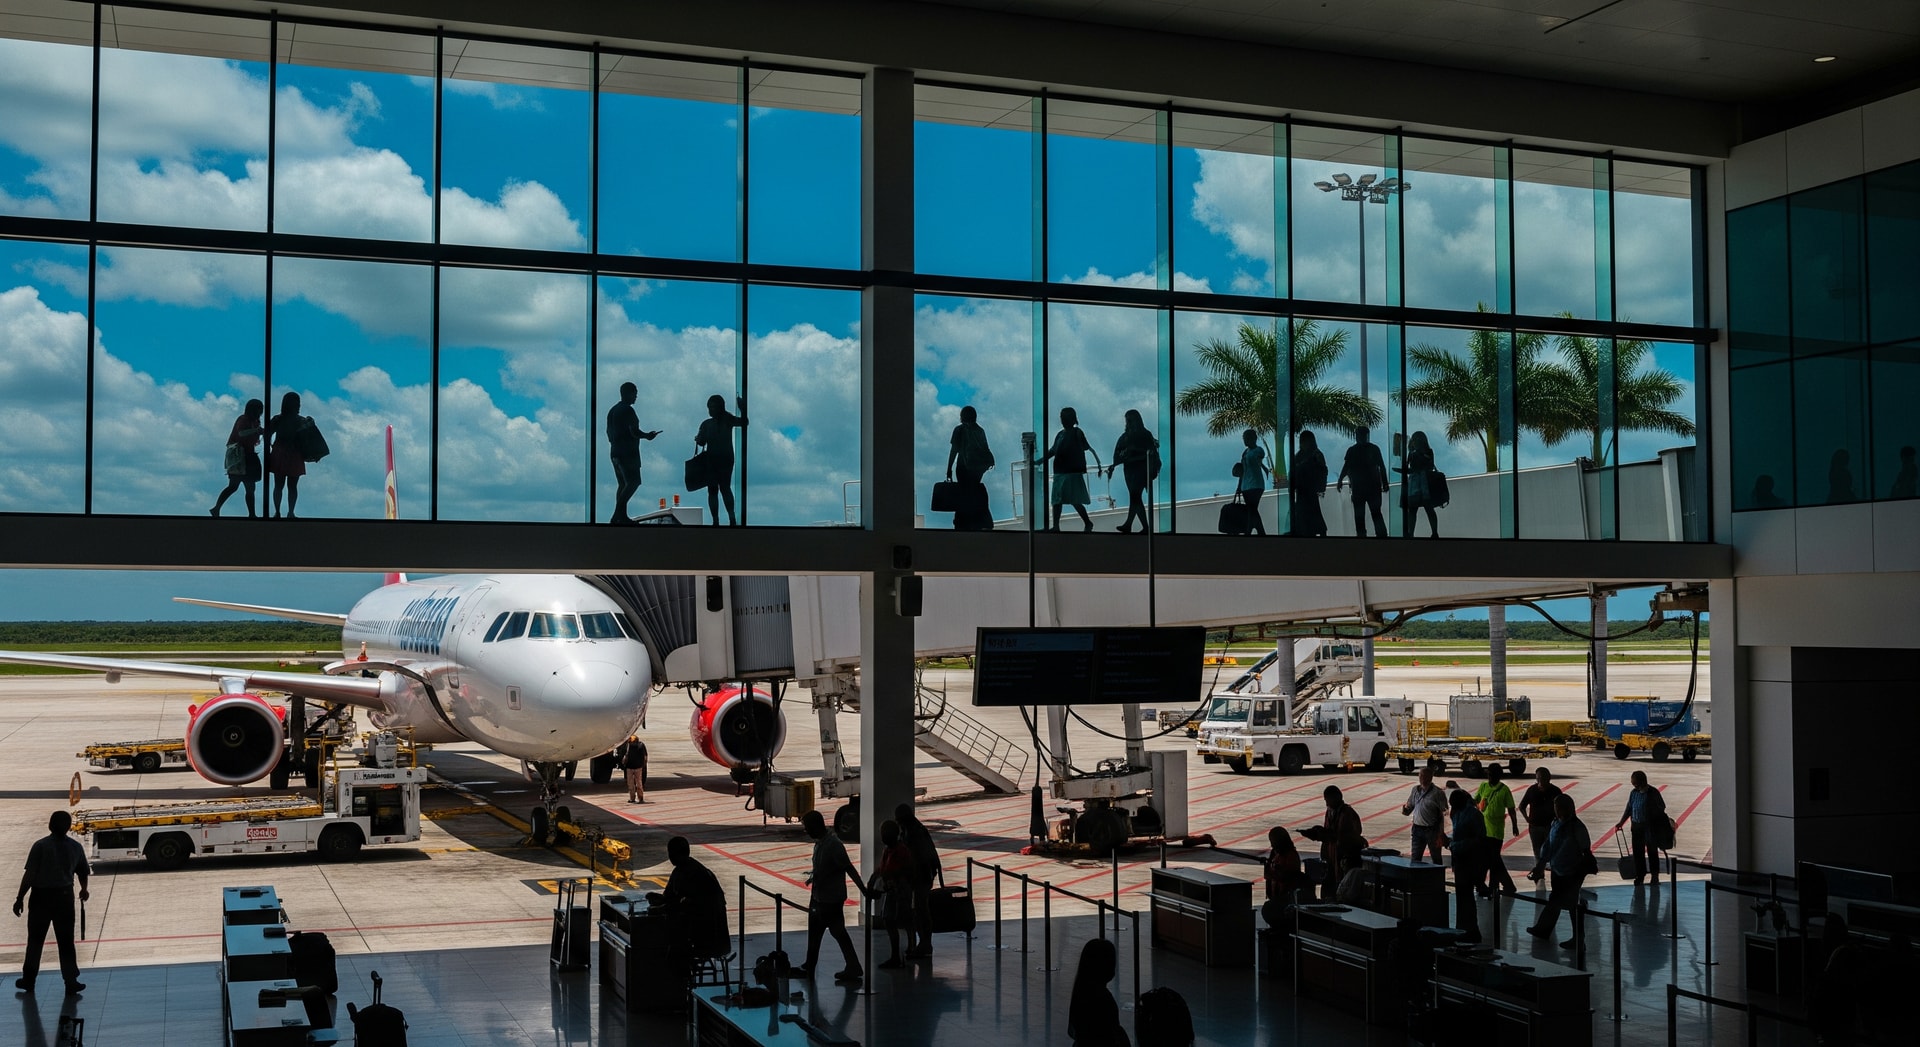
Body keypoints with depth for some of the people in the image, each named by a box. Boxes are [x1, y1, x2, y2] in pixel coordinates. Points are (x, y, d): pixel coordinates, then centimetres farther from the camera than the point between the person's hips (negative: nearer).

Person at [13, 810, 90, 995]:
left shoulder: (40, 846, -12)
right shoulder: (75, 847, -1)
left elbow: (29, 875, -15)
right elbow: (83, 873, 10)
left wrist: (20, 898, -7)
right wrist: (84, 890, 29)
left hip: (41, 897, -2)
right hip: (64, 897, 2)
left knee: (35, 940, 12)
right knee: (66, 941, 8)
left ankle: (28, 980, 22)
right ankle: (71, 982, 8)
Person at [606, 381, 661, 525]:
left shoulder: (612, 410, 15)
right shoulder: (628, 410, -13)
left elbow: (609, 431, 21)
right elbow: (634, 432, -19)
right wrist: (648, 435, -4)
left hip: (615, 452, 9)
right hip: (628, 452, -9)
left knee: (622, 484, 11)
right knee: (633, 482, -9)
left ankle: (620, 516, 7)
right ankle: (618, 515, -17)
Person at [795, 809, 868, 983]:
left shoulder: (833, 845, -22)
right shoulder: (819, 843, 6)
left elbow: (849, 868, -23)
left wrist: (863, 889, -24)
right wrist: (813, 877, 28)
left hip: (831, 899, -10)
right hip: (818, 897, 10)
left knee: (838, 932, -2)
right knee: (814, 932, 17)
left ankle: (853, 968, 7)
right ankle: (809, 967, 28)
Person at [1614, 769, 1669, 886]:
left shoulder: (1653, 793, -13)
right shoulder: (1634, 793, 3)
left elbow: (1662, 807, -7)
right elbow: (1629, 809, 11)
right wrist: (1621, 823, 9)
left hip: (1650, 827, -5)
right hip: (1636, 826, 5)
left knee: (1652, 852, 5)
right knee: (1638, 851, 10)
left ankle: (1655, 876, 18)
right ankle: (1640, 874, 24)